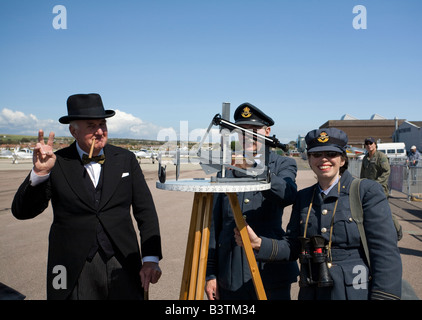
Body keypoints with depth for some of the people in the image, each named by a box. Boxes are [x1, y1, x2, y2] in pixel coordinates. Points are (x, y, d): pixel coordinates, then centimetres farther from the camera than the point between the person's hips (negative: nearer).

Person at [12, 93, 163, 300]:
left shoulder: (125, 159, 4)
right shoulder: (57, 163, -2)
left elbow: (146, 212, 4)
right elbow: (21, 211, -4)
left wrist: (151, 259, -4)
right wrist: (40, 173, -20)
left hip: (123, 266, 2)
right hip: (74, 271, -1)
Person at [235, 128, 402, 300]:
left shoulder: (368, 191, -7)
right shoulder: (303, 197, 6)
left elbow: (386, 252, -11)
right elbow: (292, 247, 5)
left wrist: (383, 296, -18)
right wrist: (259, 243, -11)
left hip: (355, 293, -4)